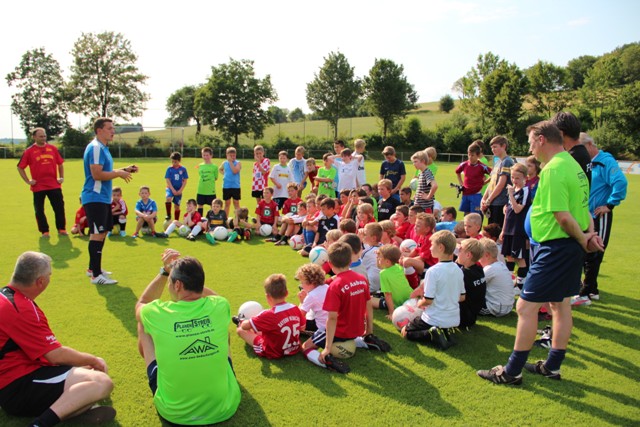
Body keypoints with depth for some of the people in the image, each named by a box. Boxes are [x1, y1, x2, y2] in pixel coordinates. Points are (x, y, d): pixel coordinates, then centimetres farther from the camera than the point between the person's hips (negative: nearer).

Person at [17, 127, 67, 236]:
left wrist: (61, 177, 7)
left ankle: (61, 229, 16)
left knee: (59, 207, 3)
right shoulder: (29, 151, 0)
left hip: (54, 185, 2)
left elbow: (60, 164, 16)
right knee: (39, 210, 4)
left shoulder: (53, 148, 7)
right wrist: (27, 181, -2)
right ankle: (44, 231, 16)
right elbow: (20, 167, 5)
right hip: (38, 187, -1)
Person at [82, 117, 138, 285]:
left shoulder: (103, 148, 16)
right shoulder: (95, 148, -16)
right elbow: (97, 174, -24)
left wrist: (125, 169, 12)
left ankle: (93, 268, 28)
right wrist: (119, 173, -15)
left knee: (103, 232, 16)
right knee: (98, 234, -9)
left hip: (103, 198, 11)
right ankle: (96, 275, -5)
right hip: (95, 198, -11)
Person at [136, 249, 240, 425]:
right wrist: (175, 269, 8)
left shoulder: (158, 313, -18)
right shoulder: (220, 307, -14)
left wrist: (165, 271, 9)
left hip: (173, 412, -1)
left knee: (143, 326, 13)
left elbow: (140, 305, 11)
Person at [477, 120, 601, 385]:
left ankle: (512, 372, 5)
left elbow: (563, 216, -24)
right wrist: (590, 234, 2)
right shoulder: (573, 165, 12)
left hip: (557, 246, -11)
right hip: (572, 247, 11)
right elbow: (582, 207, 15)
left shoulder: (552, 170, -20)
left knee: (526, 305, -4)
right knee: (560, 303, 17)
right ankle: (552, 366, 30)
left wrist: (583, 240, -10)